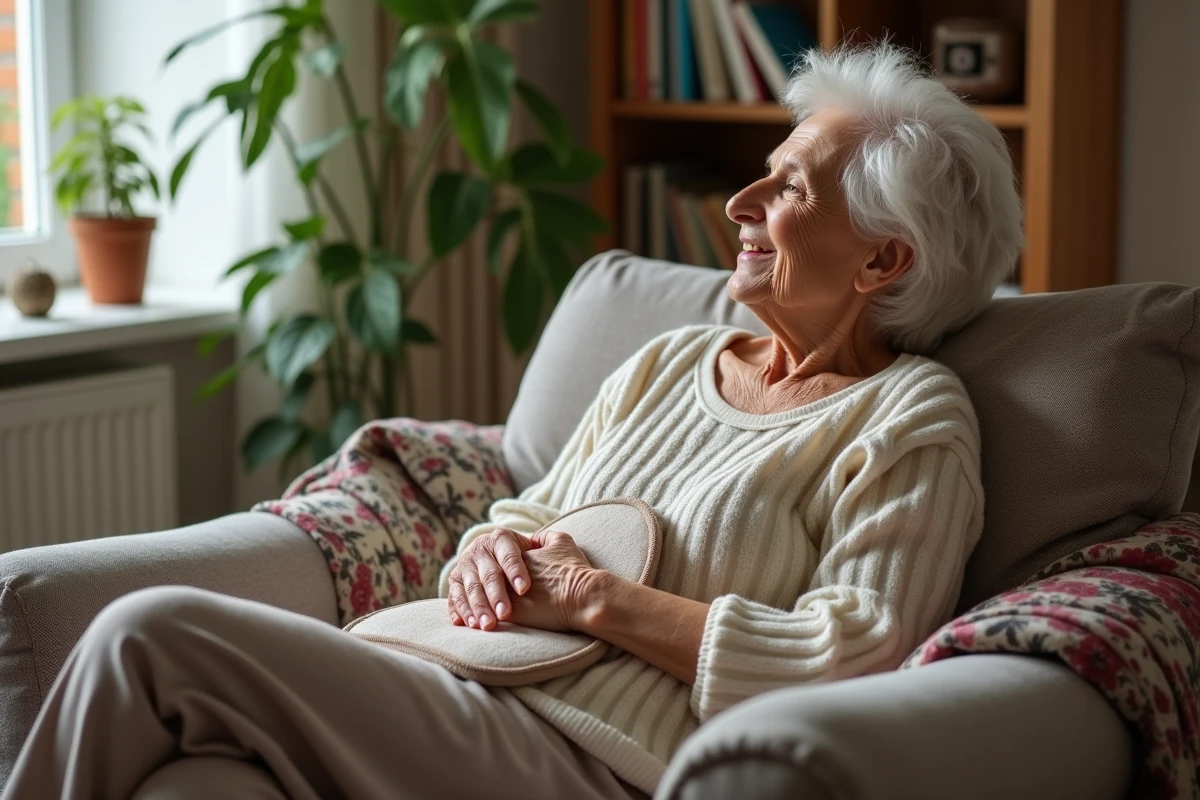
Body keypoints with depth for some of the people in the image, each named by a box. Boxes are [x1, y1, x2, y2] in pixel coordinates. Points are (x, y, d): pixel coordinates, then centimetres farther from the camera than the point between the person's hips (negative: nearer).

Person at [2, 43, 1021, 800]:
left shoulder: (912, 422, 1)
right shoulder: (669, 361, 23)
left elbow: (851, 660, -12)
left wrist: (596, 599, -10)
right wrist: (492, 547, 2)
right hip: (483, 704, 7)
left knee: (151, 635, -20)